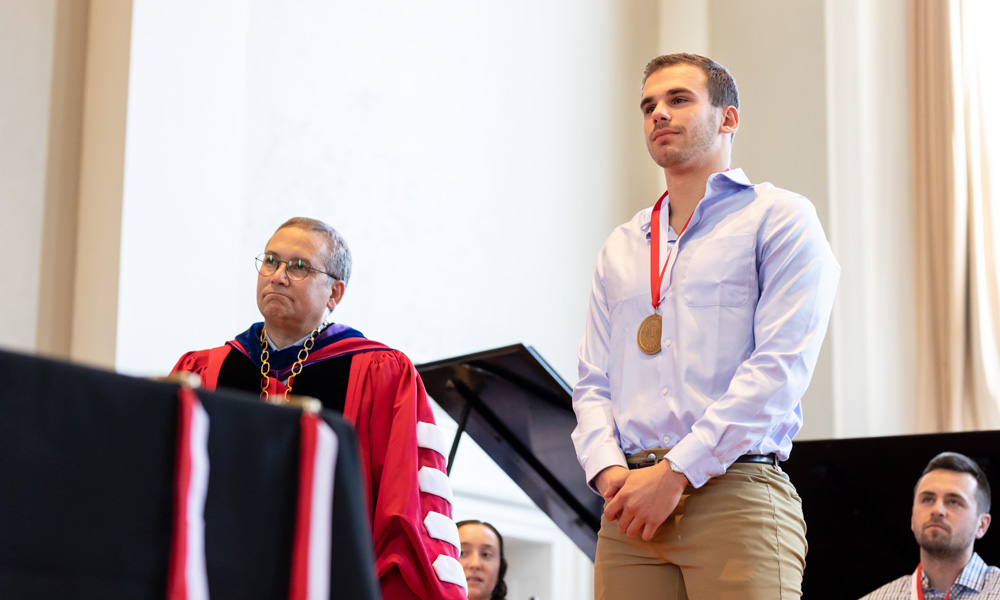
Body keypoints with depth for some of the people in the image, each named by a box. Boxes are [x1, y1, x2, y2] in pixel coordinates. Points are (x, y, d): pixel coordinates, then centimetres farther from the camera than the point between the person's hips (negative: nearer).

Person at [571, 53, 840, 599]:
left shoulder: (779, 217, 5)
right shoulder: (621, 247, 22)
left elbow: (780, 366, -7)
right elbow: (592, 383, 17)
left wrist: (677, 471, -13)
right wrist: (608, 469, -4)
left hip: (733, 494, -4)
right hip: (630, 508, 4)